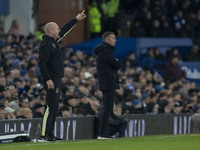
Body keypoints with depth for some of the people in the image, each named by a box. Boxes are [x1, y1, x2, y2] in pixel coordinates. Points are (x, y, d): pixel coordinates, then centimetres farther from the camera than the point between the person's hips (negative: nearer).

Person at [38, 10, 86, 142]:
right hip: (52, 80, -10)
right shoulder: (46, 44, -15)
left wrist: (76, 19, 34)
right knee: (50, 107, -12)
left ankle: (50, 134, 13)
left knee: (54, 107, 11)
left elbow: (64, 31, 30)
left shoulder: (53, 41, 14)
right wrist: (47, 80, -25)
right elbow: (41, 62, -21)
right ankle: (44, 135, -14)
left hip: (57, 80, 10)